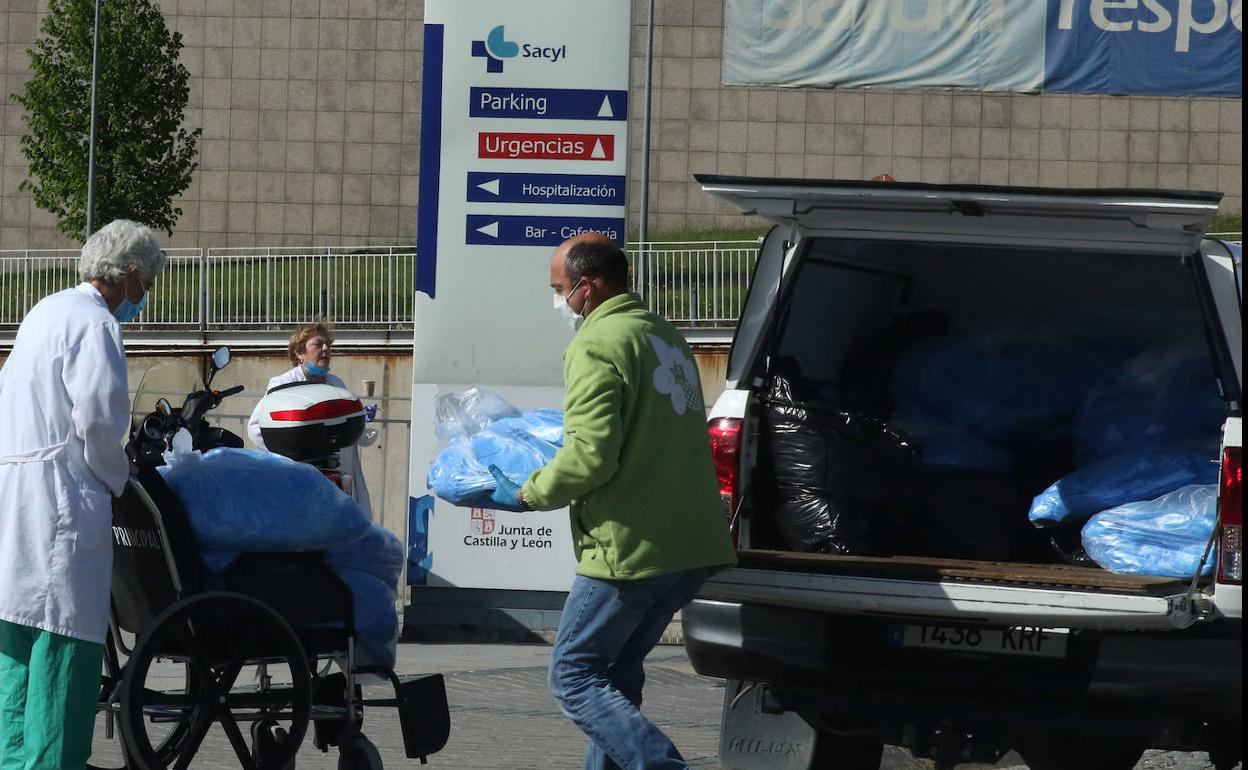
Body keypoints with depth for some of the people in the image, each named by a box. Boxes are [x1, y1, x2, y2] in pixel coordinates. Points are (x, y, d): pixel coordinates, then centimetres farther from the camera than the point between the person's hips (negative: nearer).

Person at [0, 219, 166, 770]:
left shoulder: (46, 312, 20)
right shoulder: (95, 323, -10)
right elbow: (98, 421, -18)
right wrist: (119, 479, -1)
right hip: (59, 499, -10)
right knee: (66, 637, -9)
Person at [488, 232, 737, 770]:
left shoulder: (598, 345, -12)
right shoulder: (665, 337, 18)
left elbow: (590, 455, -21)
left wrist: (526, 496, -6)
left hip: (630, 549, -9)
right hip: (691, 546, 9)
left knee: (574, 677, -3)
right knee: (617, 676, 18)